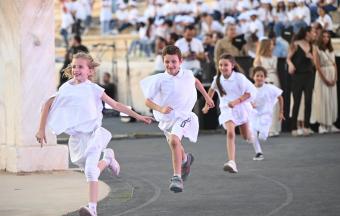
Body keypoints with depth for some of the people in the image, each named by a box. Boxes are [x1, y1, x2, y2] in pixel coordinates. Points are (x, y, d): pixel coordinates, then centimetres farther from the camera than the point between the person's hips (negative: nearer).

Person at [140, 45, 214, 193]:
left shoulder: (187, 75, -10)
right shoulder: (160, 80, -17)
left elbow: (196, 81, 15)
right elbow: (147, 101, -13)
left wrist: (207, 97, 24)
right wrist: (160, 109, -31)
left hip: (182, 116, -2)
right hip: (166, 119, 2)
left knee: (174, 141, -29)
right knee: (176, 147, 23)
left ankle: (177, 177, -26)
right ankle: (186, 159, 59)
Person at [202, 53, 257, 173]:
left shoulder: (239, 78, -17)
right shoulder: (217, 79, -4)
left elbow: (251, 92, -20)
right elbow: (212, 89, 19)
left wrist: (237, 101, -28)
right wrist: (207, 105, 20)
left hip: (241, 108, -1)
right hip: (227, 109, 1)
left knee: (246, 136, 14)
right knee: (230, 133, -22)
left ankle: (252, 136, 56)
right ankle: (231, 162, -32)